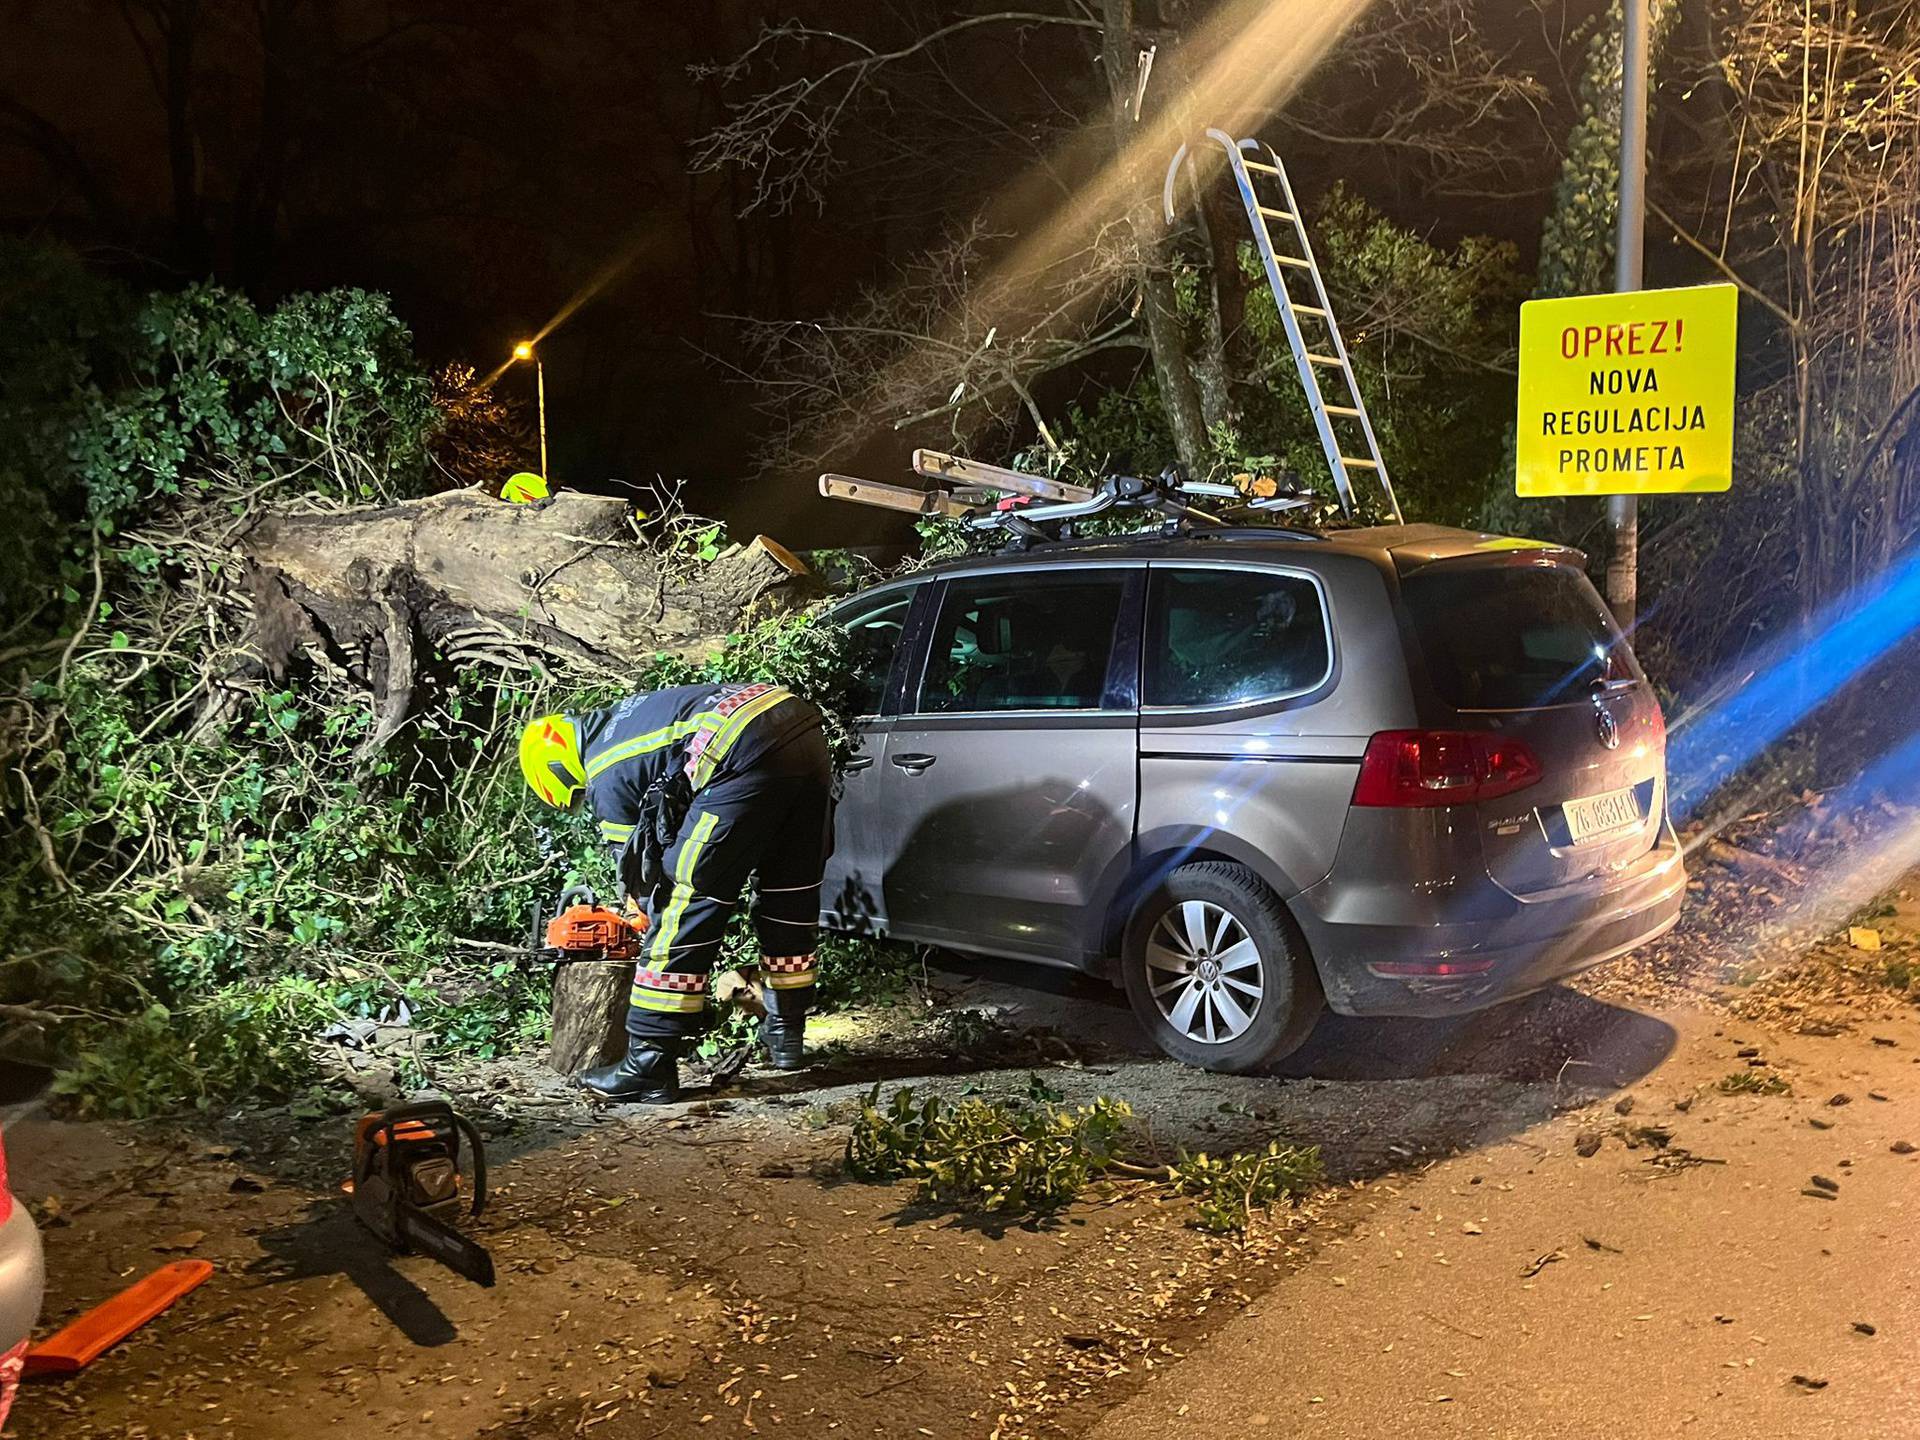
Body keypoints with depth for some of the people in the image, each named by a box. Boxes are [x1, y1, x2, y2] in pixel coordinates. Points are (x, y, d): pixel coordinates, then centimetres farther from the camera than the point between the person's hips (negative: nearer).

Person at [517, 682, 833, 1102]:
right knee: (790, 897, 21)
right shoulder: (624, 719, 32)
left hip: (749, 754, -9)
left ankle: (648, 1068, 5)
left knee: (685, 906, 1)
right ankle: (785, 1035, 35)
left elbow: (639, 874, 16)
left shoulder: (605, 775, 8)